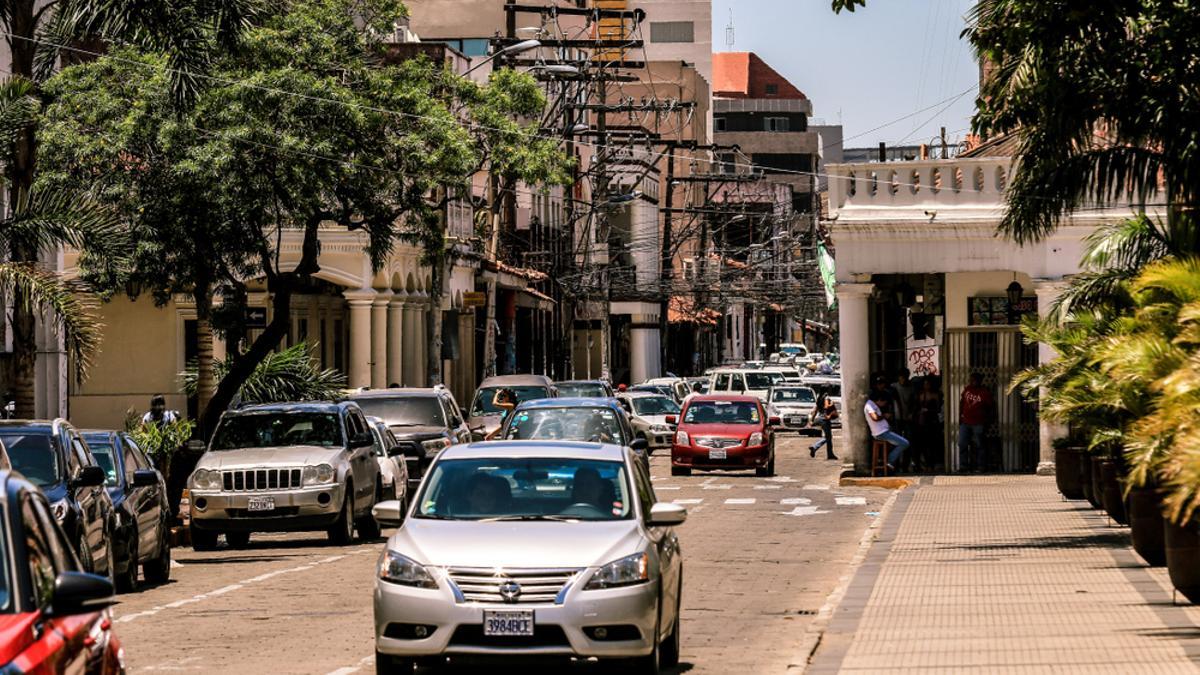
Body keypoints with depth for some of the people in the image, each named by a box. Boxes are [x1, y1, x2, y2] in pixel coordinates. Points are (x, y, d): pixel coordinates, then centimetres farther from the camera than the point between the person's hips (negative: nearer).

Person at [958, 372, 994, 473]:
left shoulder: (985, 392, -4)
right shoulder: (967, 389, 9)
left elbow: (989, 408, 0)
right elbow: (961, 403, 16)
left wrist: (986, 422, -2)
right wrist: (960, 416, 10)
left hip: (978, 423, -5)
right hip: (965, 422, 5)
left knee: (979, 445, -1)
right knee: (962, 444, 2)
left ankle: (981, 467, 4)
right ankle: (964, 466, 10)